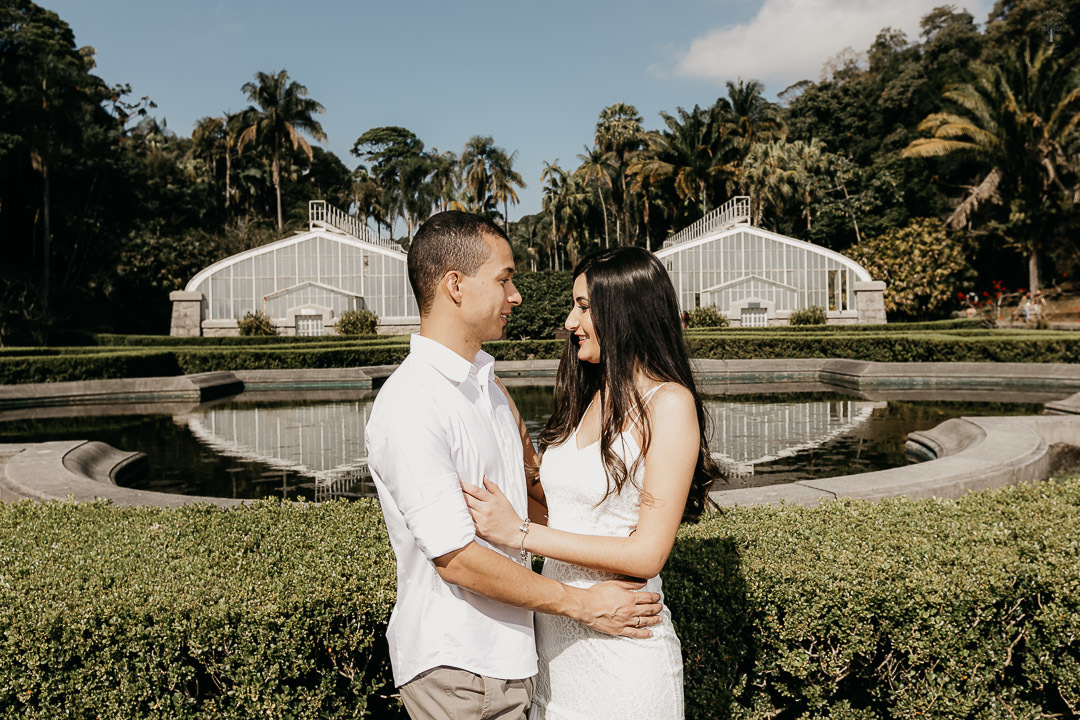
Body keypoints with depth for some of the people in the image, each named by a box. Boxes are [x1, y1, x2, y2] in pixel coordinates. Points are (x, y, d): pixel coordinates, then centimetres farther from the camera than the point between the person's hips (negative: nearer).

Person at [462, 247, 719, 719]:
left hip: (621, 643, -6)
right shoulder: (588, 399, 8)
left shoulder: (669, 402, -14)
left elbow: (646, 555, -19)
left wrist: (520, 532, -21)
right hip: (554, 635, 6)